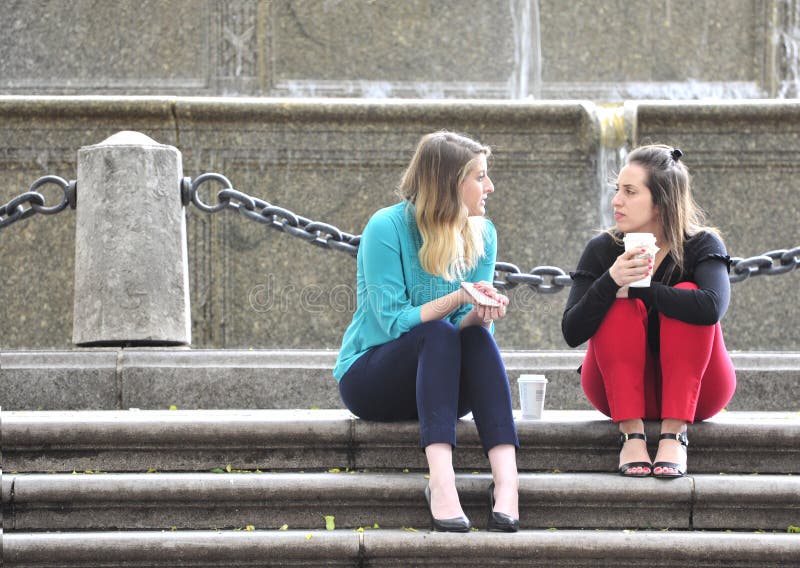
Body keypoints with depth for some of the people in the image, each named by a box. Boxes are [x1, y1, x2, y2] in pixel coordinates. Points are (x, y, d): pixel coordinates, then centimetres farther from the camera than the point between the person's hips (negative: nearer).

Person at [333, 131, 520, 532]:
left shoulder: (483, 235, 3)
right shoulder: (387, 228, -14)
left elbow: (472, 326, -3)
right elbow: (393, 322, -19)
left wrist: (480, 315, -27)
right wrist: (457, 298, -32)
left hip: (438, 385, 4)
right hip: (369, 376, -4)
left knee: (478, 337, -28)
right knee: (438, 334, -33)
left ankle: (506, 479, -46)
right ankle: (441, 480, -50)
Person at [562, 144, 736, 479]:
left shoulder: (702, 246, -12)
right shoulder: (602, 250, -7)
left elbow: (712, 307, -35)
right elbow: (572, 334, -18)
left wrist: (634, 289, -27)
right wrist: (611, 282, -35)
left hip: (694, 390, -1)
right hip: (619, 388, 1)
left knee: (686, 295, -26)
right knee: (621, 306, -24)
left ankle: (674, 434, -34)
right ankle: (631, 434, -33)